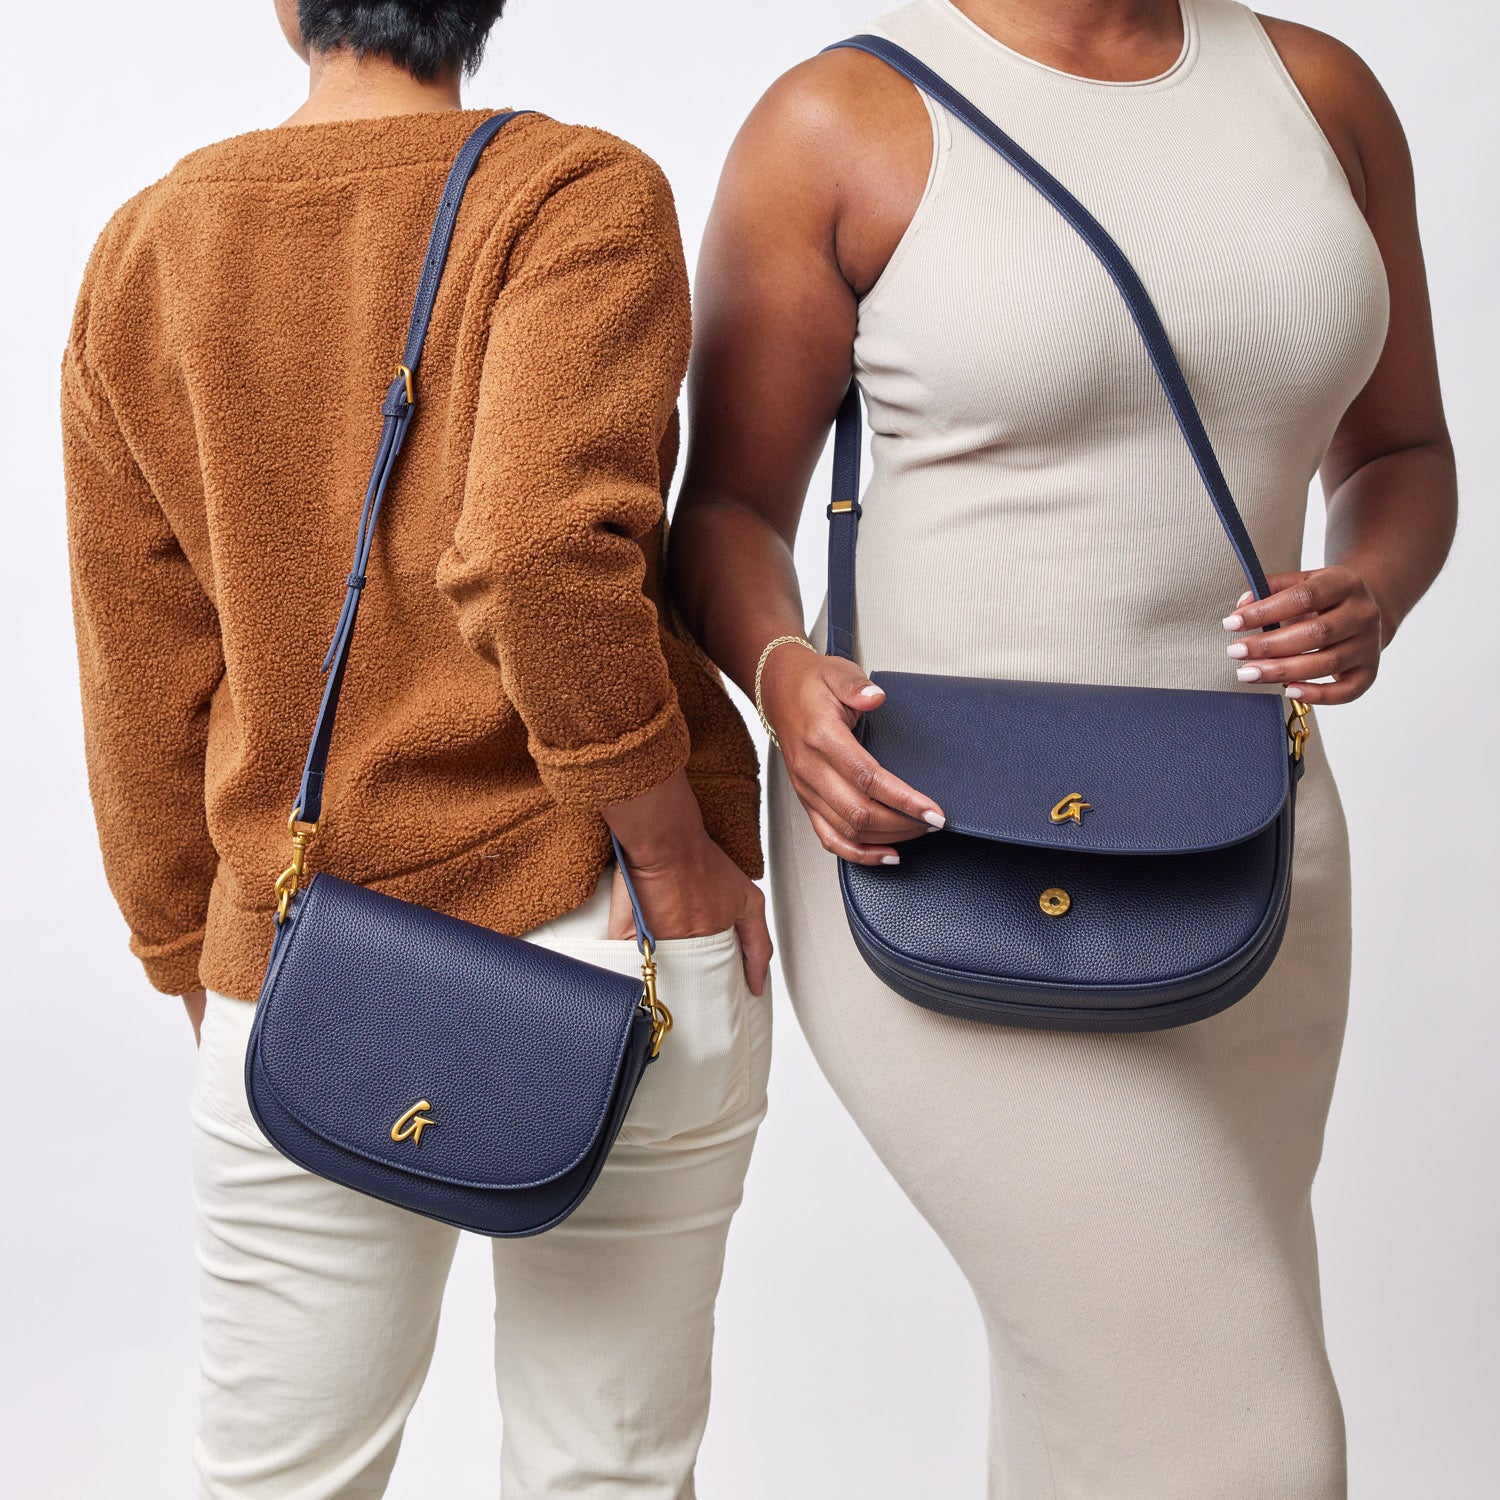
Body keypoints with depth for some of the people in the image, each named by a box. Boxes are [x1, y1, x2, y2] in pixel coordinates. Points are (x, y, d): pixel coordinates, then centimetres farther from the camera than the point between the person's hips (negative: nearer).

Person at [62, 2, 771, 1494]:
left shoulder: (141, 253, 6)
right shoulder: (581, 193, -6)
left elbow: (143, 695, 8)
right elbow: (542, 556, -24)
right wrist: (678, 858, -11)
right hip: (608, 936, -2)